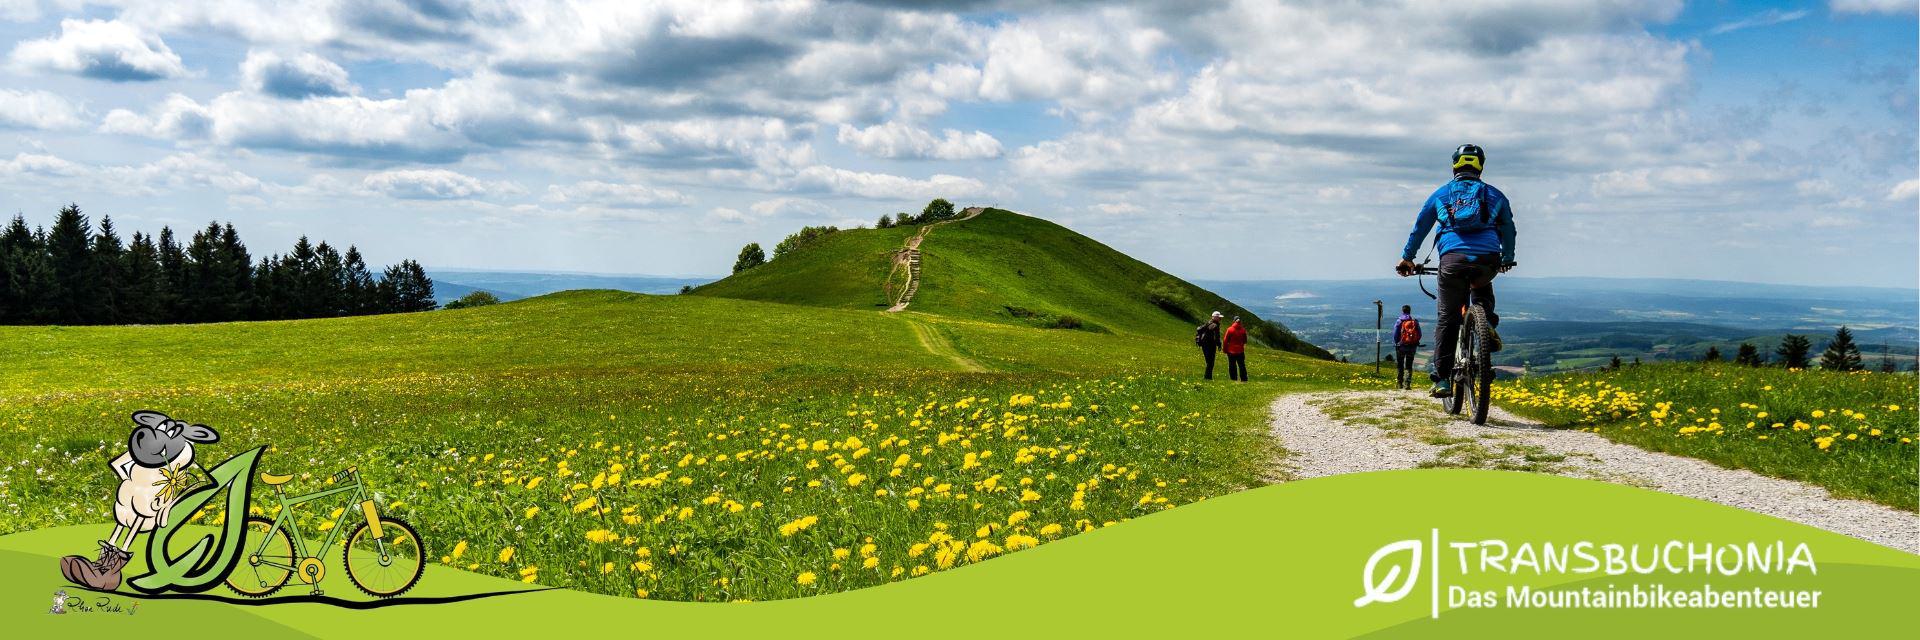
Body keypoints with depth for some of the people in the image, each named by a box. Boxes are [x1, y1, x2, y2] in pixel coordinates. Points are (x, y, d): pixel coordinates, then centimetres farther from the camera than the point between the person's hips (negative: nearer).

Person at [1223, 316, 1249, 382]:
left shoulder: (1230, 329, -10)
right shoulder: (1243, 330, -2)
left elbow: (1225, 340, -8)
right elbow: (1245, 341, 9)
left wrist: (1224, 349, 3)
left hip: (1231, 351, -2)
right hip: (1240, 351, 2)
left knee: (1232, 366, 5)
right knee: (1241, 366, 8)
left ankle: (1233, 379, 3)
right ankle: (1244, 379, 6)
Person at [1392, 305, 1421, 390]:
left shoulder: (1399, 321, -6)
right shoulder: (1415, 321, 1)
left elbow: (1395, 335, -6)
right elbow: (1419, 334, 2)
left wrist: (1396, 343, 10)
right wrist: (1415, 342, 16)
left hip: (1401, 346, -2)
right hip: (1412, 347, 2)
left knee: (1399, 365, 11)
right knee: (1409, 366, 7)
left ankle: (1399, 383, 12)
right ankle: (1407, 383, -5)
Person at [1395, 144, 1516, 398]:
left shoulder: (1441, 193, 20)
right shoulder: (1495, 195, 21)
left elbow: (1419, 228, 24)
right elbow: (1508, 230, 30)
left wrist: (1407, 258, 34)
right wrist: (1507, 259, 46)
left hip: (1452, 259, -1)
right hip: (1487, 260, 1)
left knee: (1448, 319, 6)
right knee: (1483, 288, 36)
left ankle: (1442, 379, 1)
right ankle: (1488, 327, 10)